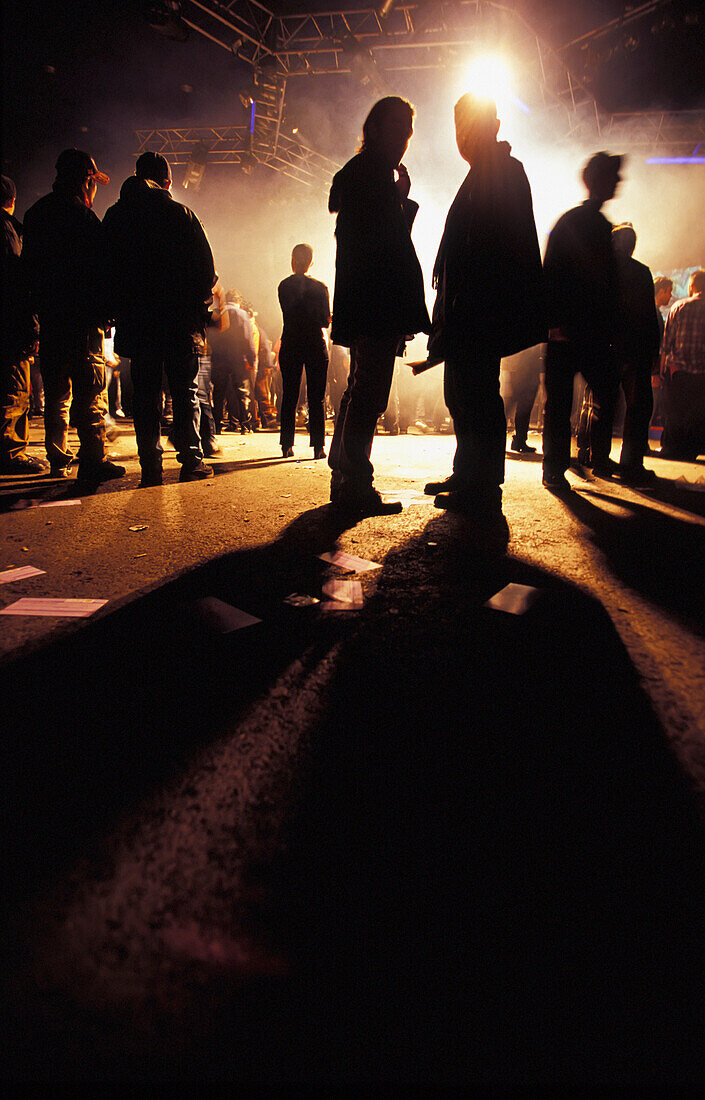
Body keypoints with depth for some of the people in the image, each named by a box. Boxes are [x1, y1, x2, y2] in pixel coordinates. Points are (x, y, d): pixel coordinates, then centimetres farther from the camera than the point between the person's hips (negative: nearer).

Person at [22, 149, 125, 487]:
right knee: (90, 390, -8)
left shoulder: (34, 213, 16)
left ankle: (58, 460, 19)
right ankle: (93, 461, -14)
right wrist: (104, 309, -3)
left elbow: (29, 267, 19)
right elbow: (99, 266, -12)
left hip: (49, 316, 8)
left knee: (56, 390, 14)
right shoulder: (81, 214, -9)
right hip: (81, 316, -8)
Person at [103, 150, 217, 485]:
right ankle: (191, 460, -1)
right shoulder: (182, 215, -3)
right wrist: (199, 304, 11)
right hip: (180, 319, -2)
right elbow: (206, 267, -3)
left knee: (145, 394, 5)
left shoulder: (115, 216, 7)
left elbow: (106, 267, 8)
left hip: (136, 320, 2)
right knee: (185, 391, 5)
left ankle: (150, 467, 2)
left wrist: (119, 310, 16)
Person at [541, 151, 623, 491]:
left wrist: (612, 327, 13)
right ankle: (554, 469, 1)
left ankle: (599, 459, 17)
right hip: (567, 331, -7)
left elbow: (609, 281, 20)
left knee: (608, 391, 4)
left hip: (596, 331, 7)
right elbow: (551, 273, -10)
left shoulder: (602, 226, 19)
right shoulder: (569, 222, -2)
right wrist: (556, 322, -19)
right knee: (559, 400, -4)